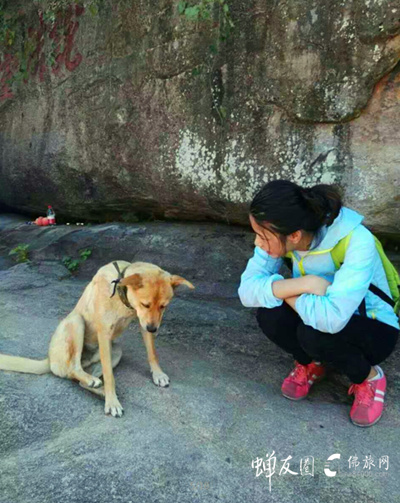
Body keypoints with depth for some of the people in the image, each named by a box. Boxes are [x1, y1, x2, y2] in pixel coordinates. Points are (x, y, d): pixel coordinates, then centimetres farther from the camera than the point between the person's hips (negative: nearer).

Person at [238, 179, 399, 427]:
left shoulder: (357, 241, -35)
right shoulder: (280, 234, -19)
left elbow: (332, 317, -45)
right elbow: (247, 290, -23)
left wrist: (282, 291, -28)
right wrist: (302, 283, -36)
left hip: (374, 329, -4)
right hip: (311, 318, 4)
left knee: (315, 332, -35)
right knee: (269, 315, -26)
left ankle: (369, 378, -2)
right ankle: (310, 364, 7)